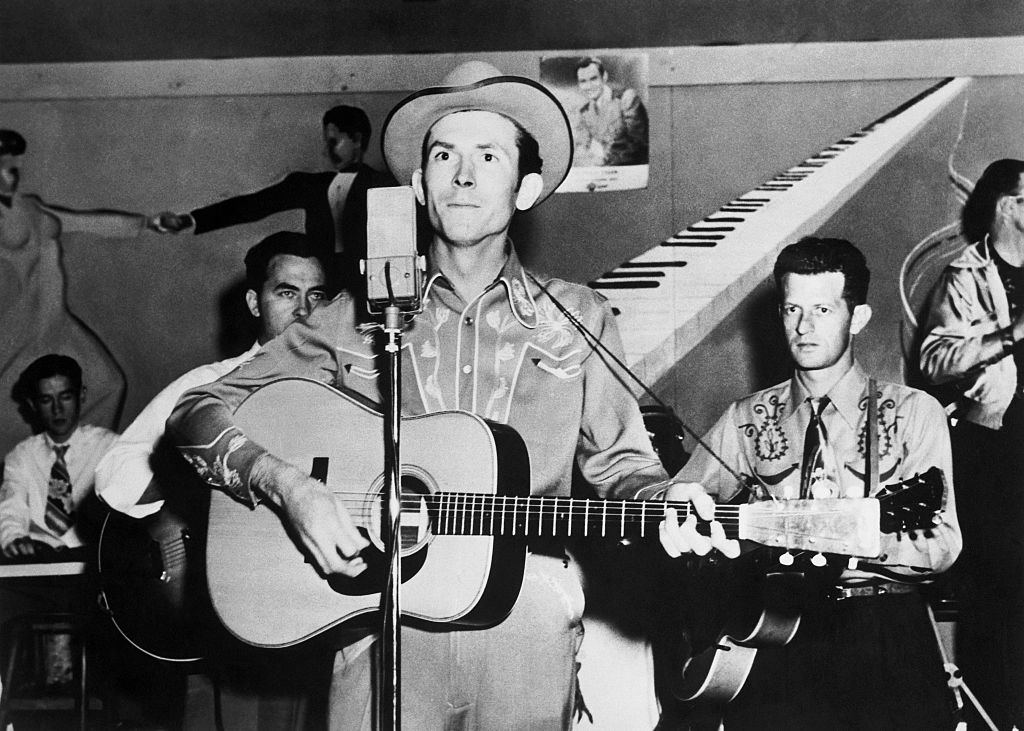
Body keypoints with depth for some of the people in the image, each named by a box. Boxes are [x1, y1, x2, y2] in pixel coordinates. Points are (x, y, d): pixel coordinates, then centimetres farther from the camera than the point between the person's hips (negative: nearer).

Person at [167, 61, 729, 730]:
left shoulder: (575, 319, 8)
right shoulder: (357, 319, 6)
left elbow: (617, 461, 10)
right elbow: (198, 413, 5)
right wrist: (287, 486, -12)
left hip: (526, 626, 1)